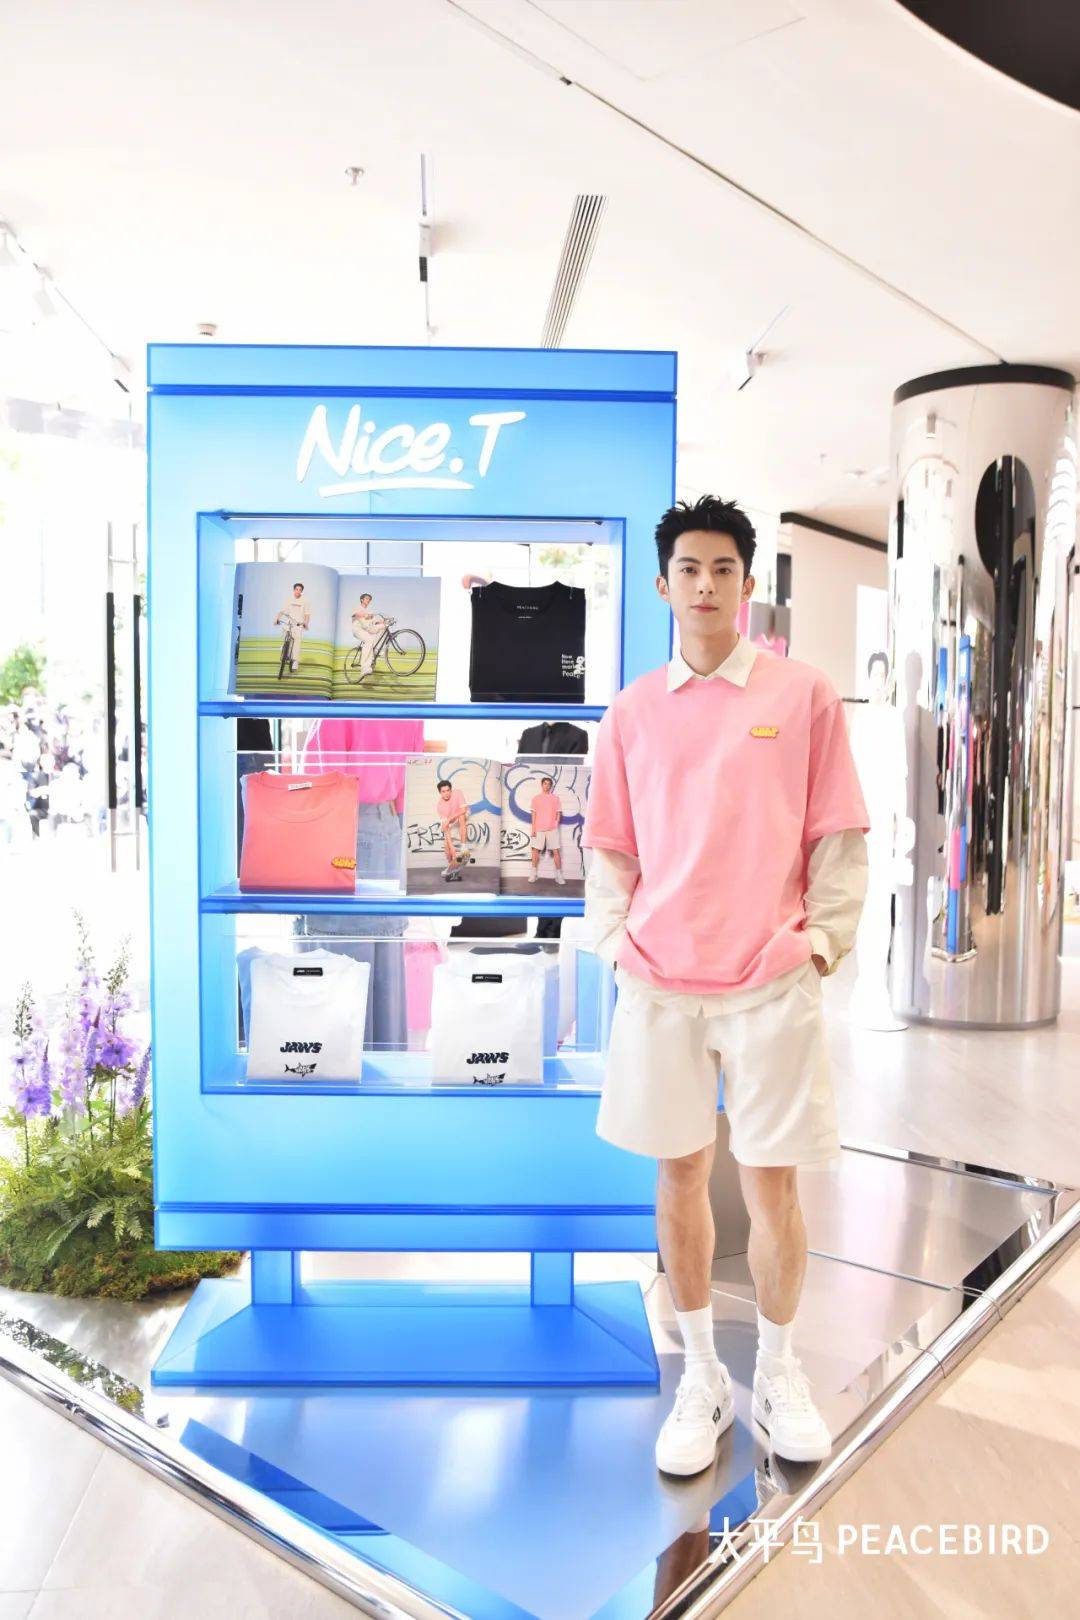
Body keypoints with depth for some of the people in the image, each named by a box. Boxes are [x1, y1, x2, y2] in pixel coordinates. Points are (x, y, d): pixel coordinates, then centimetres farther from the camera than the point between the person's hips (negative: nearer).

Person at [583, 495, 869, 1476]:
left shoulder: (804, 696, 2)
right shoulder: (632, 711, 8)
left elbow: (837, 835, 3)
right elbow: (610, 844, 12)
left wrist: (824, 934, -3)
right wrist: (614, 938, 2)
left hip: (771, 982, -2)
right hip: (658, 983, 2)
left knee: (772, 1182, 6)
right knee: (680, 1176, 10)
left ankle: (778, 1372, 31)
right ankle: (702, 1376, 29)